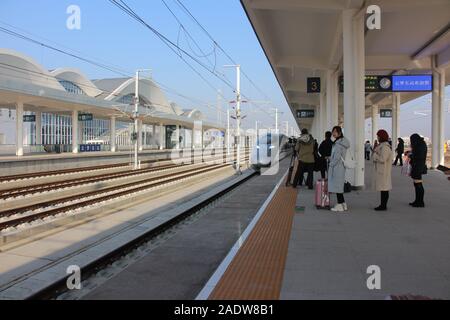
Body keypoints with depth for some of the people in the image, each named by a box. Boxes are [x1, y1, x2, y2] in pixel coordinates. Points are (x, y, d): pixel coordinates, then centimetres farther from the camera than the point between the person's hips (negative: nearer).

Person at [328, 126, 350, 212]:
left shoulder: (338, 143, -18)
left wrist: (331, 164, -9)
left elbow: (337, 157, -20)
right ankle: (343, 204, 20)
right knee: (339, 186, 15)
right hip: (341, 167, 10)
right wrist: (331, 158, 16)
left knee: (337, 186, -3)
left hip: (337, 167, -10)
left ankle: (340, 206, 2)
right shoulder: (343, 142, 13)